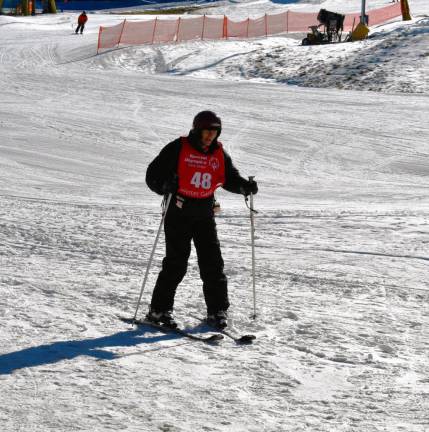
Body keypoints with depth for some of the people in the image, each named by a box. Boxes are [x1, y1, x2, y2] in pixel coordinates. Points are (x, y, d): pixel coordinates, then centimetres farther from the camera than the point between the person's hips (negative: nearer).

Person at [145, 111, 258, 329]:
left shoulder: (219, 154, 6)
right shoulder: (178, 149, -7)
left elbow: (230, 178, 13)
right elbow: (154, 174, -6)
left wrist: (245, 186, -8)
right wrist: (166, 187, -27)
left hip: (205, 215, 4)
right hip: (180, 213, -4)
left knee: (213, 263, 1)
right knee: (176, 263, -6)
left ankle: (217, 311, 10)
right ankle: (159, 309, 5)